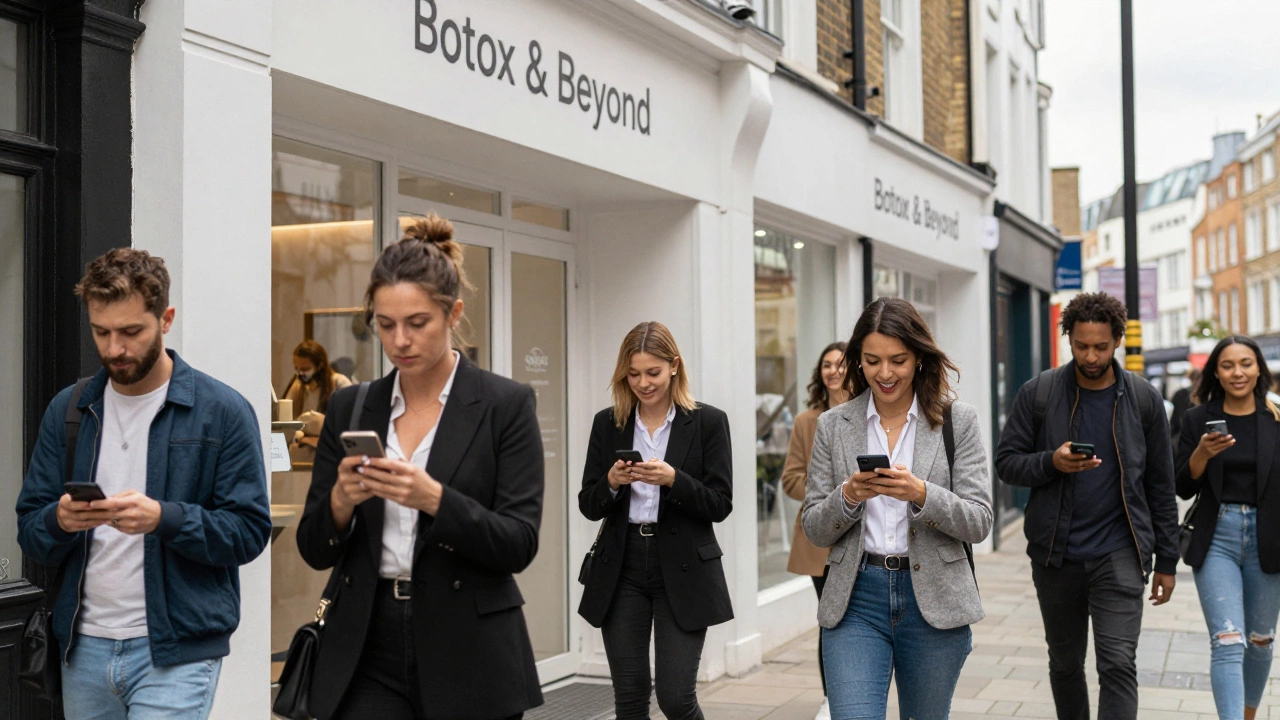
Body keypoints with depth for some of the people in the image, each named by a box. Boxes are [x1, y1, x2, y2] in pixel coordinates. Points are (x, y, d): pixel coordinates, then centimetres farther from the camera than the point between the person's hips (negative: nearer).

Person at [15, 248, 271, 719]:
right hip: (84, 648, 5)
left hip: (175, 654, -4)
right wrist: (59, 520, -14)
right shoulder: (67, 411, 8)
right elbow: (29, 535, 9)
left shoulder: (222, 411, -5)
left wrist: (163, 518, -23)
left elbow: (250, 531, -8)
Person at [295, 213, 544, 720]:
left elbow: (519, 544, -10)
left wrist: (433, 498, -25)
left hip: (469, 658, -2)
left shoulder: (506, 405, -4)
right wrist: (341, 501, -15)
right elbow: (315, 551, 6)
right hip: (367, 653, 3)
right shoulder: (349, 408, 7)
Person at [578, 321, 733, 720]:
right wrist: (612, 482, -15)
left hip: (683, 571, -3)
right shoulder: (608, 423, 6)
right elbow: (588, 507, 6)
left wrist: (673, 480, -21)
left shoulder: (708, 422, -1)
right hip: (621, 570, 3)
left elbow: (720, 505, -5)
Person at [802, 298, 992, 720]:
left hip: (933, 598, 0)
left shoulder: (958, 422, 0)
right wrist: (848, 496, -16)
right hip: (855, 598, 0)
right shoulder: (833, 425, 5)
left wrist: (920, 494, -21)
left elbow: (979, 522, -4)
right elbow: (815, 530, 5)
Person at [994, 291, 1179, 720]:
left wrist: (1167, 560, 6)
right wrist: (1051, 462, -20)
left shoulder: (1143, 398, 1)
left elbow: (1160, 484, 6)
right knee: (1065, 664, 14)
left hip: (1118, 554, -1)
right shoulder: (1037, 393, -1)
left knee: (1118, 664, -12)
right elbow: (1006, 462, 1)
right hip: (1056, 553, 1)